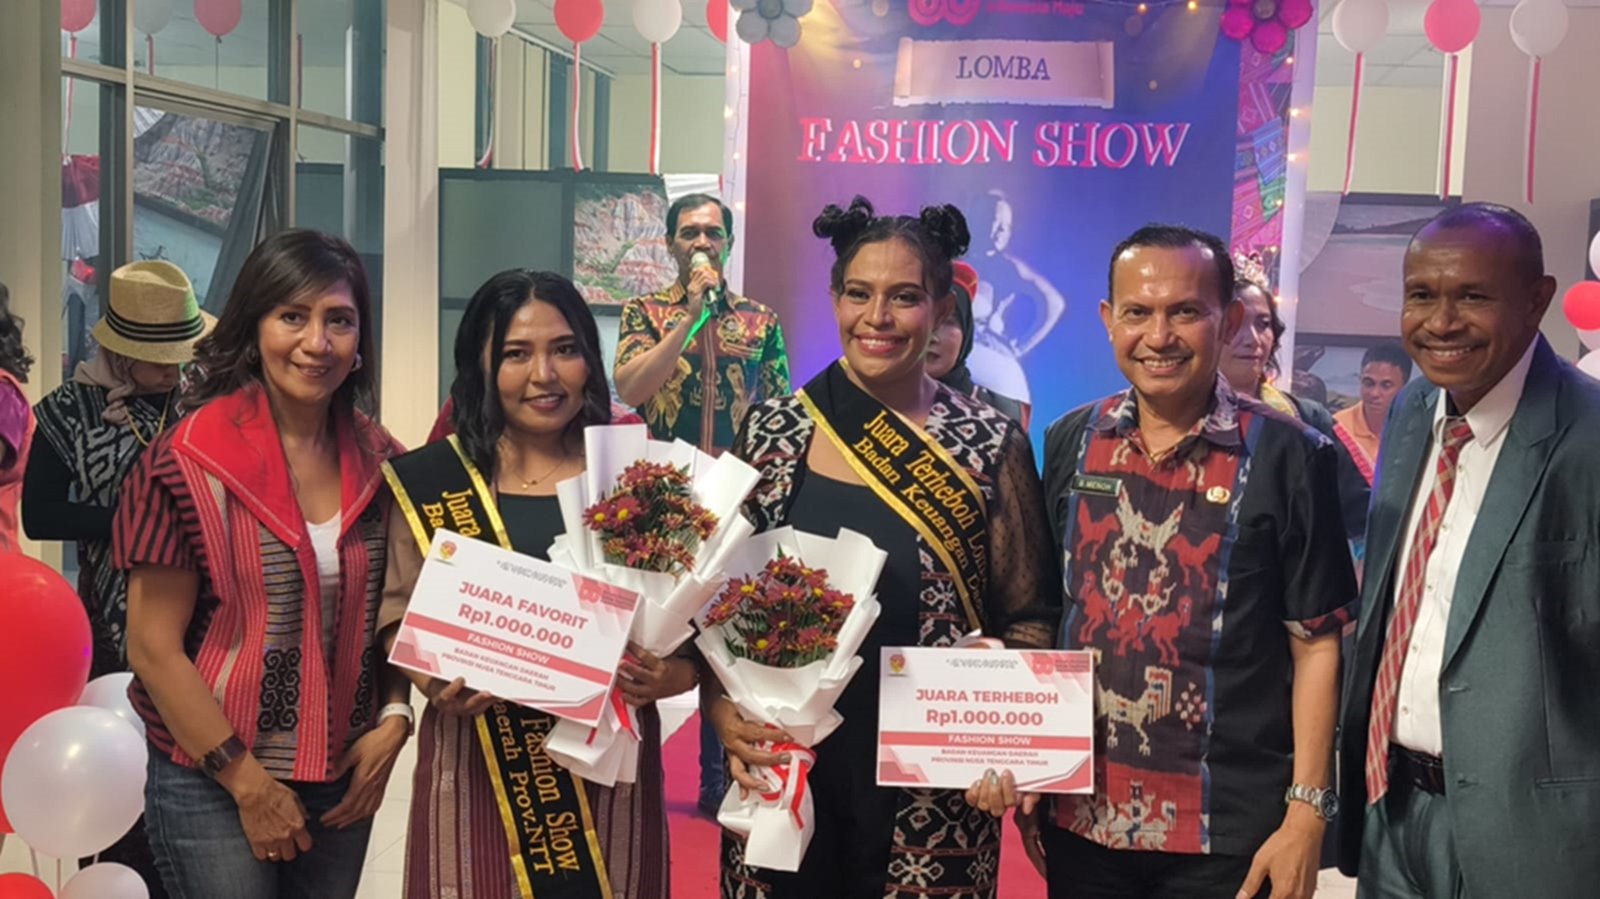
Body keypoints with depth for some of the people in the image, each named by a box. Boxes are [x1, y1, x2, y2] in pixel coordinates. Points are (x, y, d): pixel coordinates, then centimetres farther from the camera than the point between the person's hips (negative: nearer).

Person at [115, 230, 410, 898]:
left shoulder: (378, 460, 1)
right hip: (213, 787, -4)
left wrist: (394, 721, -3)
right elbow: (153, 648, -12)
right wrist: (248, 782, -11)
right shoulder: (194, 458, -13)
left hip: (343, 780, 5)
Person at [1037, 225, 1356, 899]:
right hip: (1082, 816, 3)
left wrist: (1306, 815, -9)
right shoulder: (1070, 443, 2)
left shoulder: (1287, 456, -8)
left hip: (1228, 828, -3)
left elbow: (1316, 642, -6)